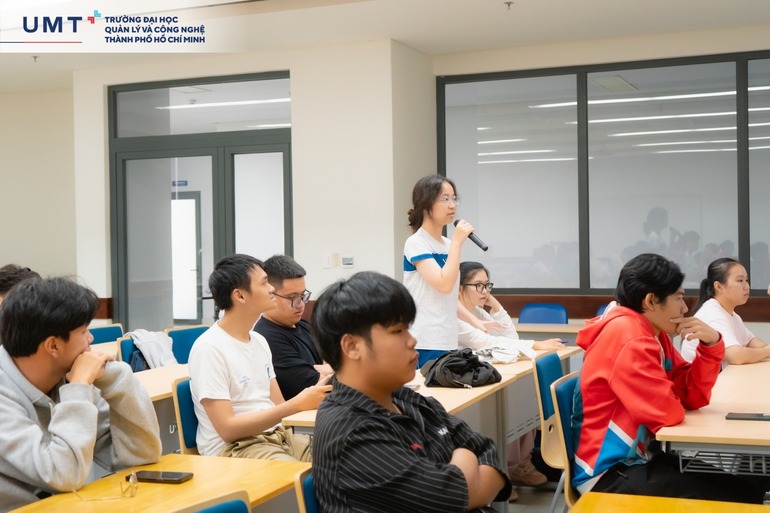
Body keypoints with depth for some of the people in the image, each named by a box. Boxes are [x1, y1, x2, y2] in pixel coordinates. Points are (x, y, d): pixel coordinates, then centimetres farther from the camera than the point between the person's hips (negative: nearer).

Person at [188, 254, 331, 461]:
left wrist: (319, 396, -7)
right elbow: (228, 429, -18)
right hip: (232, 448, -8)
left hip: (277, 437, 8)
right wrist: (297, 404, -22)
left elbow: (278, 405, 13)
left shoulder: (259, 341, 12)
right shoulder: (209, 349, -14)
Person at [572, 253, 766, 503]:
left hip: (640, 458, 9)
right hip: (609, 472, -9)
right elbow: (667, 413, -23)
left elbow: (692, 396, 9)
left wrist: (711, 344, -4)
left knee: (747, 490, 5)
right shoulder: (628, 336, -21)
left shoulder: (654, 334, 9)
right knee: (727, 502, -14)